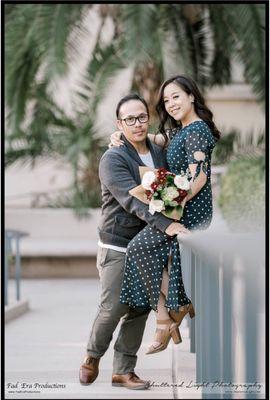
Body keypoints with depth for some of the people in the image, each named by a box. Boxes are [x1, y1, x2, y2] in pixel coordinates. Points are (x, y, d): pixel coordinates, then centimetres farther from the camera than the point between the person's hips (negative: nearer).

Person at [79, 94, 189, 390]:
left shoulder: (160, 155, 11)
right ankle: (92, 357, 18)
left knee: (139, 310, 3)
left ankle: (123, 371, 12)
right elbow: (131, 199, -23)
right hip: (118, 247, -5)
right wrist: (163, 224, -34)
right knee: (113, 307, -7)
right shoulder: (113, 159, -10)